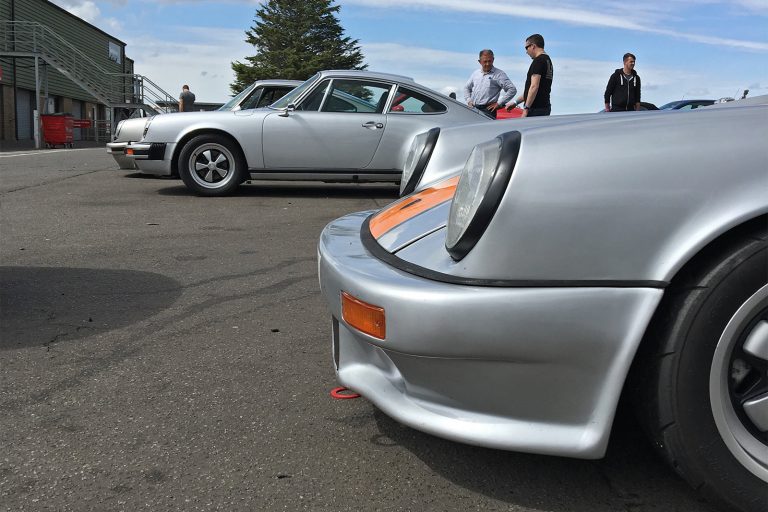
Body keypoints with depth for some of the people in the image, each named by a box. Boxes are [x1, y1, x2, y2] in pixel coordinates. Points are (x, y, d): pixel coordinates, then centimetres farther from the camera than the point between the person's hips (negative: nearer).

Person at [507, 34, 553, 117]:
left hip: (536, 109, -10)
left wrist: (526, 109, -21)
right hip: (545, 107, 10)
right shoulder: (548, 61, 21)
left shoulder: (538, 61, -11)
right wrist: (516, 102, 28)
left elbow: (534, 87, -20)